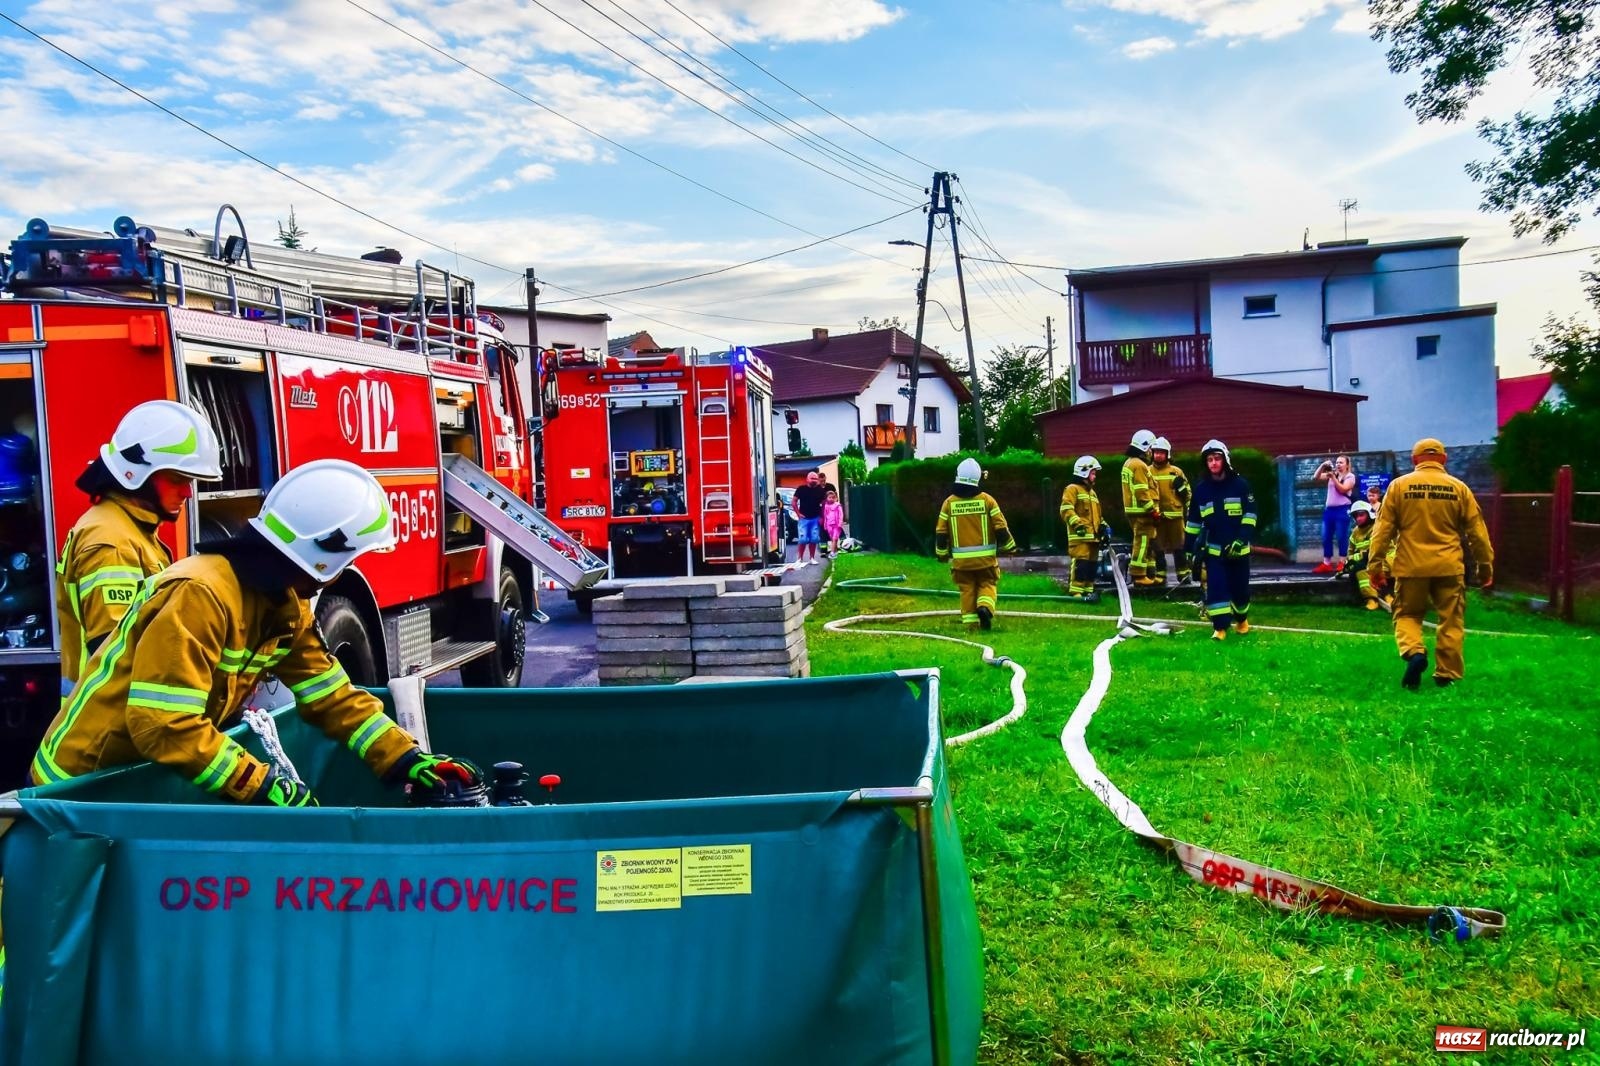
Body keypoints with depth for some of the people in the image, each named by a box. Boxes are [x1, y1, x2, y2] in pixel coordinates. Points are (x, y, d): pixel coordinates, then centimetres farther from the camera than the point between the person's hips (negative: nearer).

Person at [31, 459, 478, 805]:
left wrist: (405, 760, -12)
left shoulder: (285, 605, -2)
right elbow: (165, 726, -35)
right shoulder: (200, 596, -31)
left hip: (146, 779, 8)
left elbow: (330, 693, -2)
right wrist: (263, 786, -32)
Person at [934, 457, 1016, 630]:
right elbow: (1000, 527, -4)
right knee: (987, 584, 11)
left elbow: (941, 532, 2)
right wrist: (1009, 546, 11)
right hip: (985, 557, -1)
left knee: (967, 589, 12)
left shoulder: (949, 502, -2)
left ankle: (970, 620, 8)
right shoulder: (986, 499, -6)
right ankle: (985, 607, -15)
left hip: (961, 558, 1)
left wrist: (942, 553, 17)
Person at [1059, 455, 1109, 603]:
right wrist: (1077, 524, -23)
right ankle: (1075, 592, -16)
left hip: (1093, 536, 9)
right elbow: (1066, 510, -14)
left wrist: (1104, 527, 19)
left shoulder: (1092, 492, 28)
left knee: (1092, 565, 8)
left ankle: (1088, 591, 14)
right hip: (1080, 536, -9)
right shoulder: (1072, 489, -1)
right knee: (1080, 563, -15)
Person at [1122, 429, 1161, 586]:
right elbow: (1142, 492, -20)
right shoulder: (1139, 465, -14)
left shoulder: (1129, 463, 18)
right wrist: (1153, 510, -17)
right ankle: (1139, 575, -8)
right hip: (1142, 511, -11)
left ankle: (1149, 574, 18)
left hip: (1133, 509, 11)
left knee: (1147, 543, 15)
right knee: (1142, 542, -8)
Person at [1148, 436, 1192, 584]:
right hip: (1156, 515, 0)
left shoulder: (1176, 472, 8)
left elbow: (1187, 492, 14)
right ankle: (1160, 575, 10)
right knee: (1158, 546, 4)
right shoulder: (1148, 472, 6)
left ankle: (1183, 573, 8)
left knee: (1179, 545, 2)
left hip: (1175, 514, 0)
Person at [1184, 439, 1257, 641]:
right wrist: (1190, 548, 6)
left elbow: (1250, 514, -6)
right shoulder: (1201, 489, 3)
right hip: (1214, 549, 1)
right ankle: (1220, 627, -5)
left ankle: (1241, 619, 33)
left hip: (1238, 548, -1)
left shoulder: (1240, 485, -5)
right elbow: (1193, 521, 8)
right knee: (1216, 587, -9)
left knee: (1240, 587, 8)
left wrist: (1242, 540, -17)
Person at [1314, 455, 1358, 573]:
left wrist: (1333, 477, -15)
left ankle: (1342, 563, 1)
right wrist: (1322, 466, -7)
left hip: (1342, 509, -6)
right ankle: (1326, 564, 9)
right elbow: (1317, 477, 6)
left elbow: (1343, 489, -13)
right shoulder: (1332, 474, 14)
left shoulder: (1350, 476, 0)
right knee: (1326, 537, 5)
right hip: (1329, 509, 6)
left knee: (1341, 537, -4)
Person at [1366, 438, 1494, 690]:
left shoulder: (1398, 485, 0)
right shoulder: (1459, 488, 4)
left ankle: (1414, 653, -13)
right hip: (1448, 566, 1)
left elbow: (1384, 528, -1)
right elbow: (1476, 531, 7)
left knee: (1407, 614, 12)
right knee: (1450, 620, 10)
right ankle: (1447, 674, 12)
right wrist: (1485, 564, 15)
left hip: (1411, 565, -1)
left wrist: (1375, 562, 5)